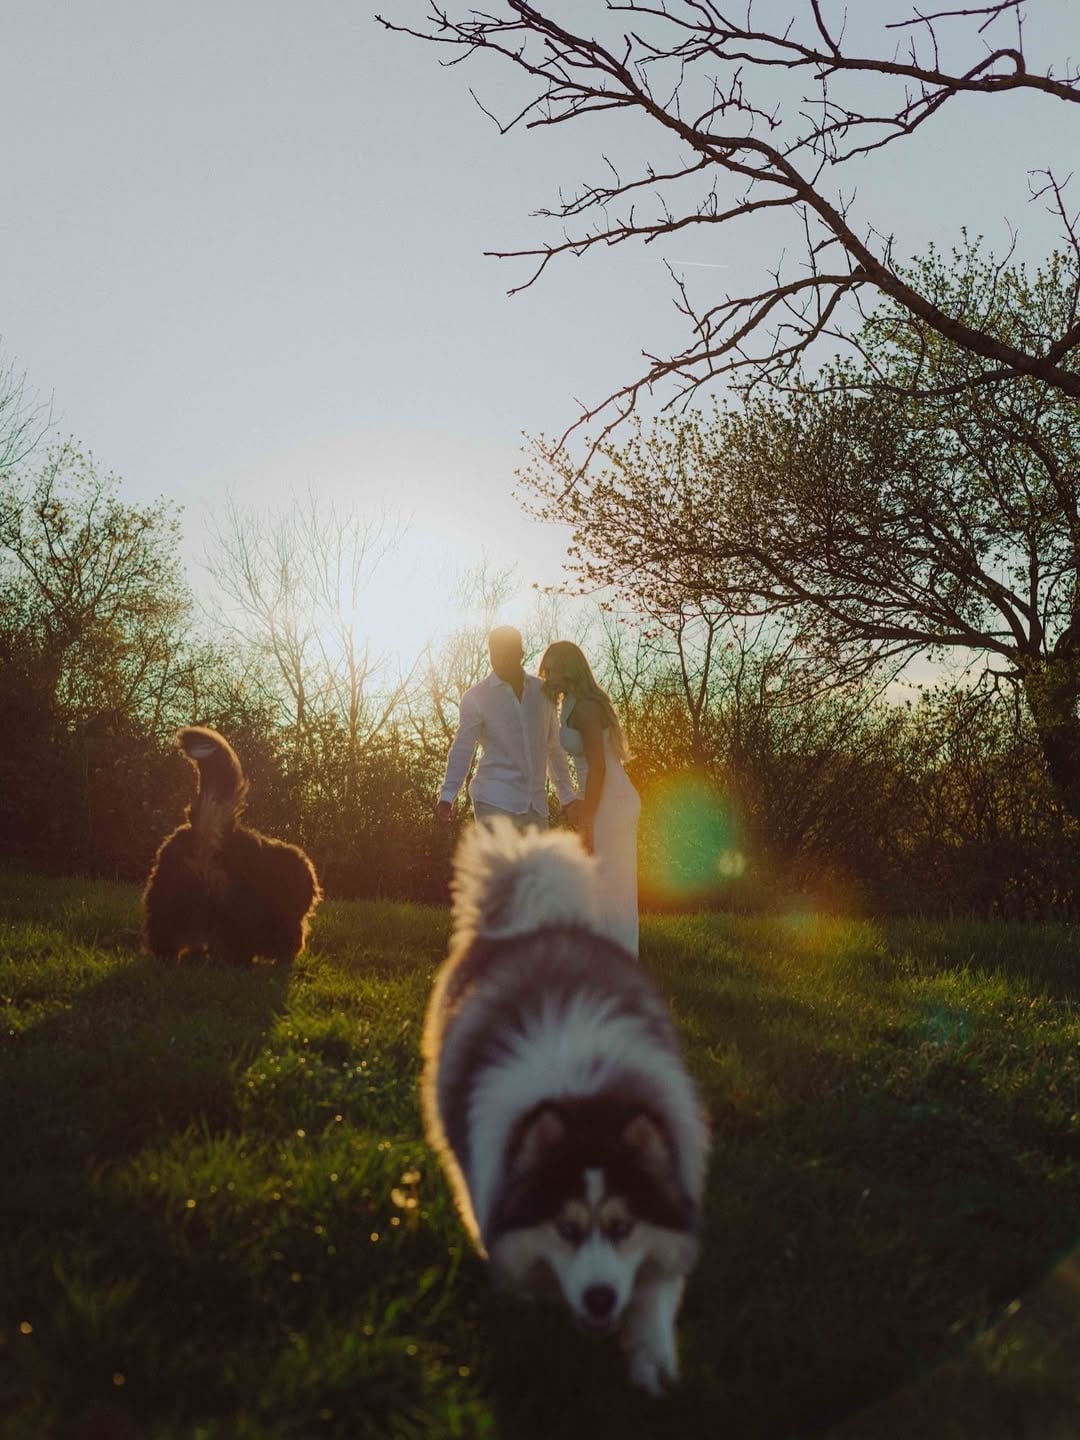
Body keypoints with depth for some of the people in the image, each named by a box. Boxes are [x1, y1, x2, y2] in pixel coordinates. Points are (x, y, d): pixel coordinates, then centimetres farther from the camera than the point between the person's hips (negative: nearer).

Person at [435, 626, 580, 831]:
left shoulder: (543, 692, 11)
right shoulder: (476, 697, 0)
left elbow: (554, 748, 18)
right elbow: (462, 749, -5)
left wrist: (567, 796, 17)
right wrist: (447, 795, -17)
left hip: (536, 804, 5)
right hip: (495, 801, -4)